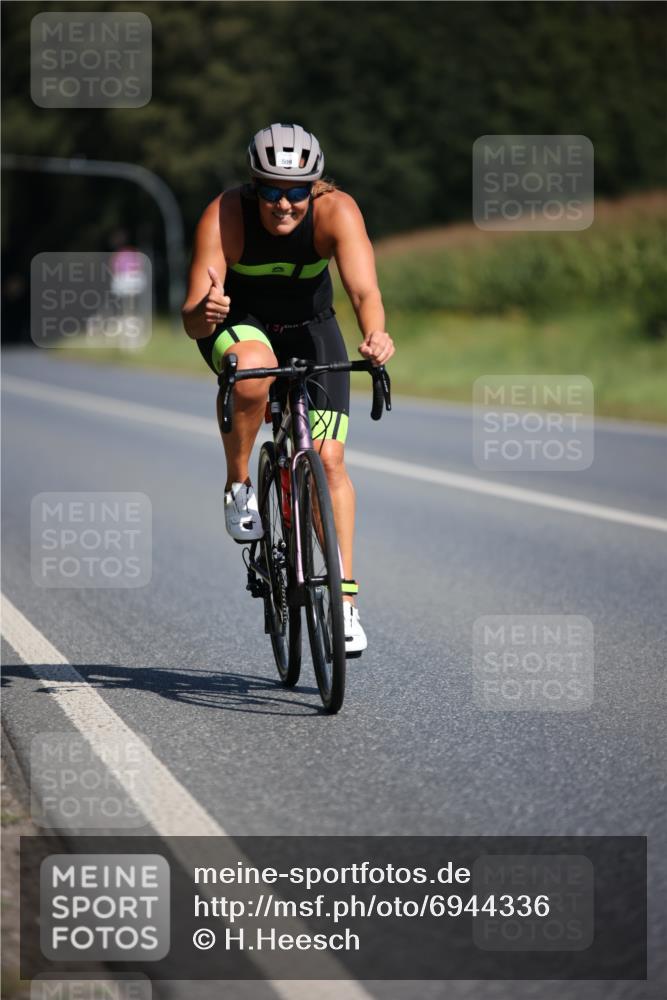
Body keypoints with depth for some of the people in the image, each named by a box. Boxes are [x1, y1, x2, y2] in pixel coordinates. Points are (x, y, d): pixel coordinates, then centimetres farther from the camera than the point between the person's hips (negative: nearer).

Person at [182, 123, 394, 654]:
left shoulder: (337, 211, -29)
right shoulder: (224, 216, -31)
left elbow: (365, 290, -42)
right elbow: (191, 320, -36)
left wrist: (376, 334, -63)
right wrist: (204, 312, -60)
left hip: (310, 326, 1)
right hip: (239, 323, -1)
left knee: (329, 459, -11)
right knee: (255, 372, -38)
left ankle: (345, 600, -4)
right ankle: (238, 484, -12)